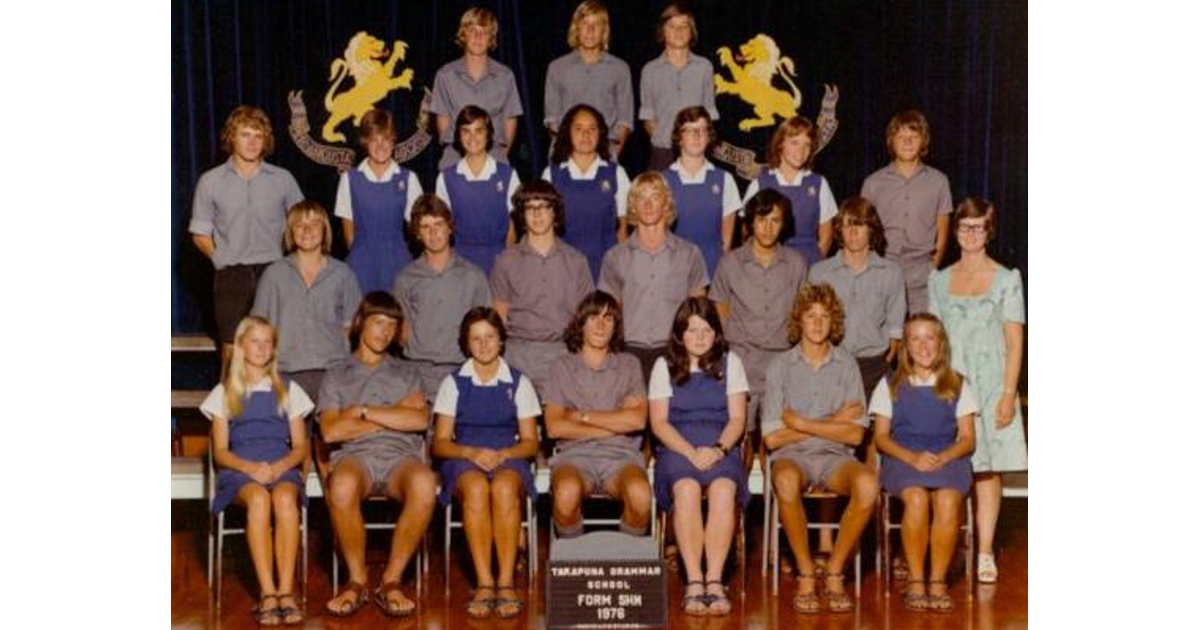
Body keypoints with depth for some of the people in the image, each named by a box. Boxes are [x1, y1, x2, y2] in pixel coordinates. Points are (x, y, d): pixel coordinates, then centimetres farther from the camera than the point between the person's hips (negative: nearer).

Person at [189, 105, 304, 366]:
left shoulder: (283, 179, 7)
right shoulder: (211, 181, 6)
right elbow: (200, 235, 9)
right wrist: (223, 259, -3)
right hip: (231, 276, 0)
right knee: (231, 349, -1)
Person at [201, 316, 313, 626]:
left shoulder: (289, 390, 20)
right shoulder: (224, 393, 17)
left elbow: (301, 447, 14)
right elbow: (219, 452, 10)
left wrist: (279, 467, -9)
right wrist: (250, 467, -12)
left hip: (282, 467, 1)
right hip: (239, 469, -1)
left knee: (285, 498, -36)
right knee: (259, 498, -37)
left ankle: (286, 590, -39)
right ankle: (268, 592, -40)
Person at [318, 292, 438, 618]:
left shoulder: (406, 374, 26)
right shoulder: (336, 376, 22)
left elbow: (420, 420, 5)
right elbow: (330, 431, 3)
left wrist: (365, 412, 1)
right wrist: (394, 414, 5)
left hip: (401, 455, 1)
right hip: (355, 456, -1)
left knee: (425, 484, -37)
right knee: (341, 487, -40)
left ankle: (391, 580, -25)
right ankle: (357, 580, -20)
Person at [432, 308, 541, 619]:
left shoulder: (519, 383, 14)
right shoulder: (454, 383, 14)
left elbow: (531, 442, 9)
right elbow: (440, 442, 9)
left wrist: (502, 455, -11)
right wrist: (471, 452, -12)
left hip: (509, 459, 0)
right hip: (464, 459, 0)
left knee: (504, 487, -37)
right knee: (476, 487, -37)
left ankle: (506, 582, -37)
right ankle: (485, 583, -37)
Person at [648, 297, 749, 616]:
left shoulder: (730, 363, 15)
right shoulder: (664, 365, 12)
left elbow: (737, 419, 8)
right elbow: (658, 422, 3)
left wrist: (718, 449, -12)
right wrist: (691, 452, -13)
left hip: (721, 447, 1)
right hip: (676, 447, -1)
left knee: (724, 489, -34)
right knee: (686, 488, -35)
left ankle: (714, 579, -34)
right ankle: (694, 581, -34)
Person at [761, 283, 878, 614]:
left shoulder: (847, 365, 10)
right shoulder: (780, 366, 6)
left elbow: (855, 434, 0)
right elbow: (772, 438, -2)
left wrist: (800, 423, -6)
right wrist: (832, 423, -2)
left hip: (835, 456, 1)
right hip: (791, 455, -1)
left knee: (868, 483, -32)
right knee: (786, 481, -38)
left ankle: (835, 572, -15)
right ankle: (805, 573, -20)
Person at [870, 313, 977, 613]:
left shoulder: (957, 385, 15)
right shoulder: (890, 385, 13)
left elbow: (968, 438, 10)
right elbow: (881, 437, 7)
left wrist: (943, 457, -11)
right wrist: (912, 457, -12)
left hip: (948, 457, 1)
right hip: (902, 458, -1)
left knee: (948, 500, -32)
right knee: (917, 498, -33)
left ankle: (937, 581, -23)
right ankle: (916, 580, -23)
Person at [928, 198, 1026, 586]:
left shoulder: (1006, 281, 2)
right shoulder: (939, 281, 10)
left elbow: (1014, 343, 0)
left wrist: (1008, 394, -8)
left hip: (990, 385, -2)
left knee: (988, 469, -2)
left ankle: (985, 554, 2)